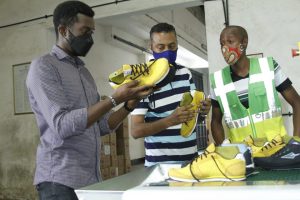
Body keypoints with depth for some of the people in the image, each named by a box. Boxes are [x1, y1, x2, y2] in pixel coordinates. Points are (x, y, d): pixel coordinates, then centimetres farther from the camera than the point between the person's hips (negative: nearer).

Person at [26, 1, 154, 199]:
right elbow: (62, 125, -20)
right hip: (61, 180, -7)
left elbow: (102, 126, 11)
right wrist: (115, 99, -22)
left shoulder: (85, 72, 14)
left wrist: (130, 104, -4)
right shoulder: (43, 67, -9)